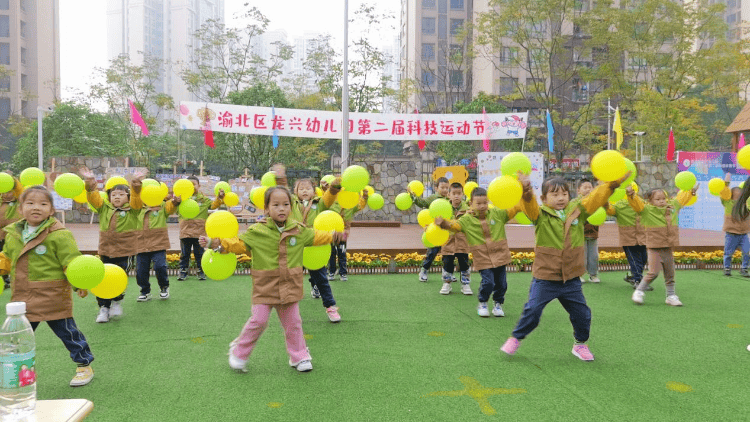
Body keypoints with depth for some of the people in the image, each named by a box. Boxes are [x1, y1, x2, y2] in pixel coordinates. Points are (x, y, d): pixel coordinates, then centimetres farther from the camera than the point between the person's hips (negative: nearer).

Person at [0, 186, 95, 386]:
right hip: (23, 297, 6)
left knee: (66, 331, 5)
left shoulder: (59, 234, -13)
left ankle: (84, 365, 20)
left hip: (53, 296, -6)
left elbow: (72, 261, -15)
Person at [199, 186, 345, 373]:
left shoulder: (299, 230, 1)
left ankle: (299, 357, 27)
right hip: (265, 286, -3)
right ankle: (239, 352, 20)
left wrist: (333, 236, 10)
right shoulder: (257, 232, -8)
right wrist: (216, 243, -15)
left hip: (290, 285, 3)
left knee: (293, 322, 11)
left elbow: (315, 236, 18)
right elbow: (238, 244, -4)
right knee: (259, 321, -3)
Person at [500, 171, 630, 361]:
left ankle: (580, 344, 34)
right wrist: (525, 191, -49)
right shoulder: (541, 216, -9)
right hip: (544, 278, -3)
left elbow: (595, 198, -3)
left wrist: (614, 182, -15)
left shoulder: (577, 210, 3)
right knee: (532, 311, 0)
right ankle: (515, 338, 22)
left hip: (571, 279, 4)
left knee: (582, 313, 10)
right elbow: (529, 206, -28)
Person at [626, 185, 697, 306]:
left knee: (670, 273, 13)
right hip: (654, 248, -6)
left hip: (668, 248, 6)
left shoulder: (672, 206, 10)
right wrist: (631, 194, -40)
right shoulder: (646, 210, -8)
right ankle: (639, 292, 6)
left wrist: (691, 191, 35)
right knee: (653, 273, -11)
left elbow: (681, 198, 26)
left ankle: (671, 296, 26)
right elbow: (636, 203, -23)